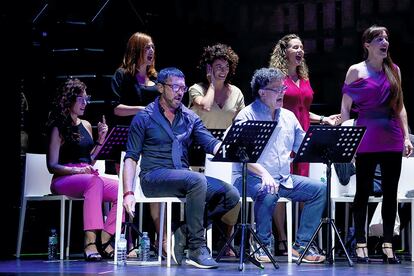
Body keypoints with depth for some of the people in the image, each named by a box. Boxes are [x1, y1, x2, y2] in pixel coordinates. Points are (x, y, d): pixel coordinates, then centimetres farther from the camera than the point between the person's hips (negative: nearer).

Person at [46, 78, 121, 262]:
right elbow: (52, 166, -7)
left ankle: (104, 240, -20)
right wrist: (78, 170, -21)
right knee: (95, 181, -39)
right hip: (64, 180, -6)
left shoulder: (86, 125, 20)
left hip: (87, 177, 6)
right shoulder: (58, 128, 0)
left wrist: (100, 140, 10)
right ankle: (90, 242, -46)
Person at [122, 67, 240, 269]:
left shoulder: (190, 118, 15)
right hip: (154, 177, -6)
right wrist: (128, 193, -15)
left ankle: (183, 232, -9)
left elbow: (212, 145, 4)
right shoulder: (144, 118, 2)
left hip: (183, 178, 6)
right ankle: (197, 250, -31)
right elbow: (131, 158, -1)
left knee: (231, 195, -16)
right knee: (197, 180, -35)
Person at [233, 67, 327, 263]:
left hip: (284, 179, 7)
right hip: (253, 178, -7)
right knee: (268, 193, -37)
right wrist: (264, 174, -33)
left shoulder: (288, 117, 16)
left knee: (319, 189, -9)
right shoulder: (247, 116, -6)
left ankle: (301, 245, -8)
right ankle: (263, 246, -18)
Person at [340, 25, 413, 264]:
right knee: (363, 191, 2)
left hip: (392, 139, 4)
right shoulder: (356, 71, 1)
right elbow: (345, 107, 1)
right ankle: (361, 245, 7)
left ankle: (388, 245, 10)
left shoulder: (394, 71, 12)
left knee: (391, 192, 4)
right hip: (366, 140, -4)